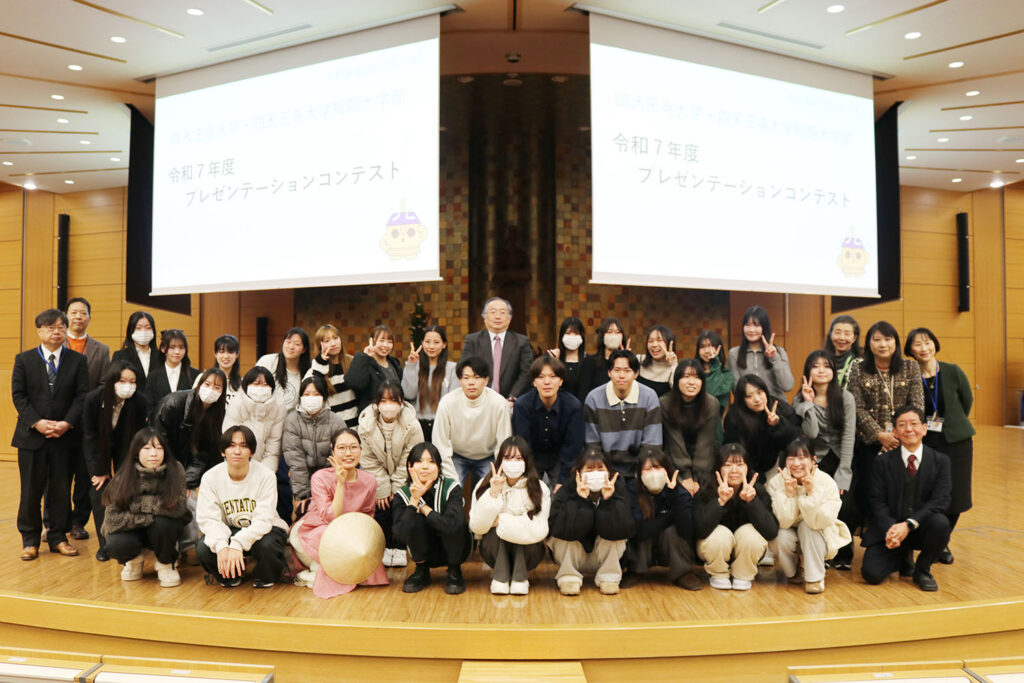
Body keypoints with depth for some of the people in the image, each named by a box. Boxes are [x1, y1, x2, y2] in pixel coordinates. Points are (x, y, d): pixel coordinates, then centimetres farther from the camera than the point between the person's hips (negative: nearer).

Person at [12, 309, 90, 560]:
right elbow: (18, 396, -1)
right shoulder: (24, 359, 5)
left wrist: (67, 423, -15)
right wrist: (37, 422, -14)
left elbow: (82, 396, -2)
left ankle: (58, 537, 18)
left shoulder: (78, 360, 4)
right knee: (31, 490, 6)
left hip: (64, 436, 0)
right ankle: (30, 540, 19)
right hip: (31, 436, 0)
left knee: (62, 490, 7)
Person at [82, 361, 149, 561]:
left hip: (125, 448, 0)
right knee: (99, 492, -7)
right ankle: (105, 543, 6)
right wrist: (100, 470, -13)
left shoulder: (141, 402, -28)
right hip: (99, 447, 0)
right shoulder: (93, 398, -27)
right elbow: (90, 437, -16)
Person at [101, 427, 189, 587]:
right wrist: (148, 518, -25)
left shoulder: (175, 470, -18)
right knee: (116, 545, -29)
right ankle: (134, 560, 11)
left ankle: (166, 565, -2)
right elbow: (113, 518, -20)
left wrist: (140, 503, -23)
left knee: (162, 523, -33)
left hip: (164, 529, -1)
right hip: (134, 530, 1)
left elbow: (177, 508, -27)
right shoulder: (124, 478, -16)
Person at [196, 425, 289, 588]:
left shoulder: (265, 476, -17)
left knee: (266, 545, -35)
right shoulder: (211, 477, -9)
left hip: (262, 530, -2)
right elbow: (208, 518, -16)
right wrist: (221, 545, -36)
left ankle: (264, 578, 2)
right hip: (229, 531, 2)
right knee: (202, 549, -26)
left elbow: (263, 520, -24)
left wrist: (237, 544, -40)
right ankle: (231, 576, 8)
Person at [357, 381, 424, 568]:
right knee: (380, 507, -7)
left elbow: (409, 461, -16)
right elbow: (369, 461, -12)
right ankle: (385, 547, 13)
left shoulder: (412, 426, -22)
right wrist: (382, 489, -13)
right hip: (378, 477, 1)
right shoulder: (366, 426, -18)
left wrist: (396, 488, -15)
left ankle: (399, 547, 10)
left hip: (403, 478, -1)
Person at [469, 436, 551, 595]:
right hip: (495, 551, 1)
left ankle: (520, 577, -11)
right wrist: (493, 494, -30)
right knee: (496, 530, -27)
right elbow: (476, 527, -20)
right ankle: (500, 576, -11)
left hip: (527, 553, 0)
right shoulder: (484, 485, -11)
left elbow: (540, 531, -24)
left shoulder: (539, 489, -13)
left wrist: (501, 521, -24)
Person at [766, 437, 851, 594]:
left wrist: (811, 492, -39)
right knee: (783, 536, -30)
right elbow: (784, 522, -26)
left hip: (816, 539, -1)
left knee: (807, 525, -31)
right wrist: (789, 492, -35)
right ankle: (792, 572, 4)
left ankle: (815, 577, -14)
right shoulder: (776, 483, -18)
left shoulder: (826, 482, -20)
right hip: (789, 536, 1)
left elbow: (821, 521, -30)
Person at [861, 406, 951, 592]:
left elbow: (940, 500, -10)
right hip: (890, 529, 0)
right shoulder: (884, 461, -1)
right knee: (871, 573, -19)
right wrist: (890, 529, -23)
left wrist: (908, 525, -22)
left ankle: (922, 569, -5)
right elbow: (878, 502, -4)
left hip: (922, 528, 1)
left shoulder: (940, 461, 0)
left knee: (940, 523, -34)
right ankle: (903, 560, 17)